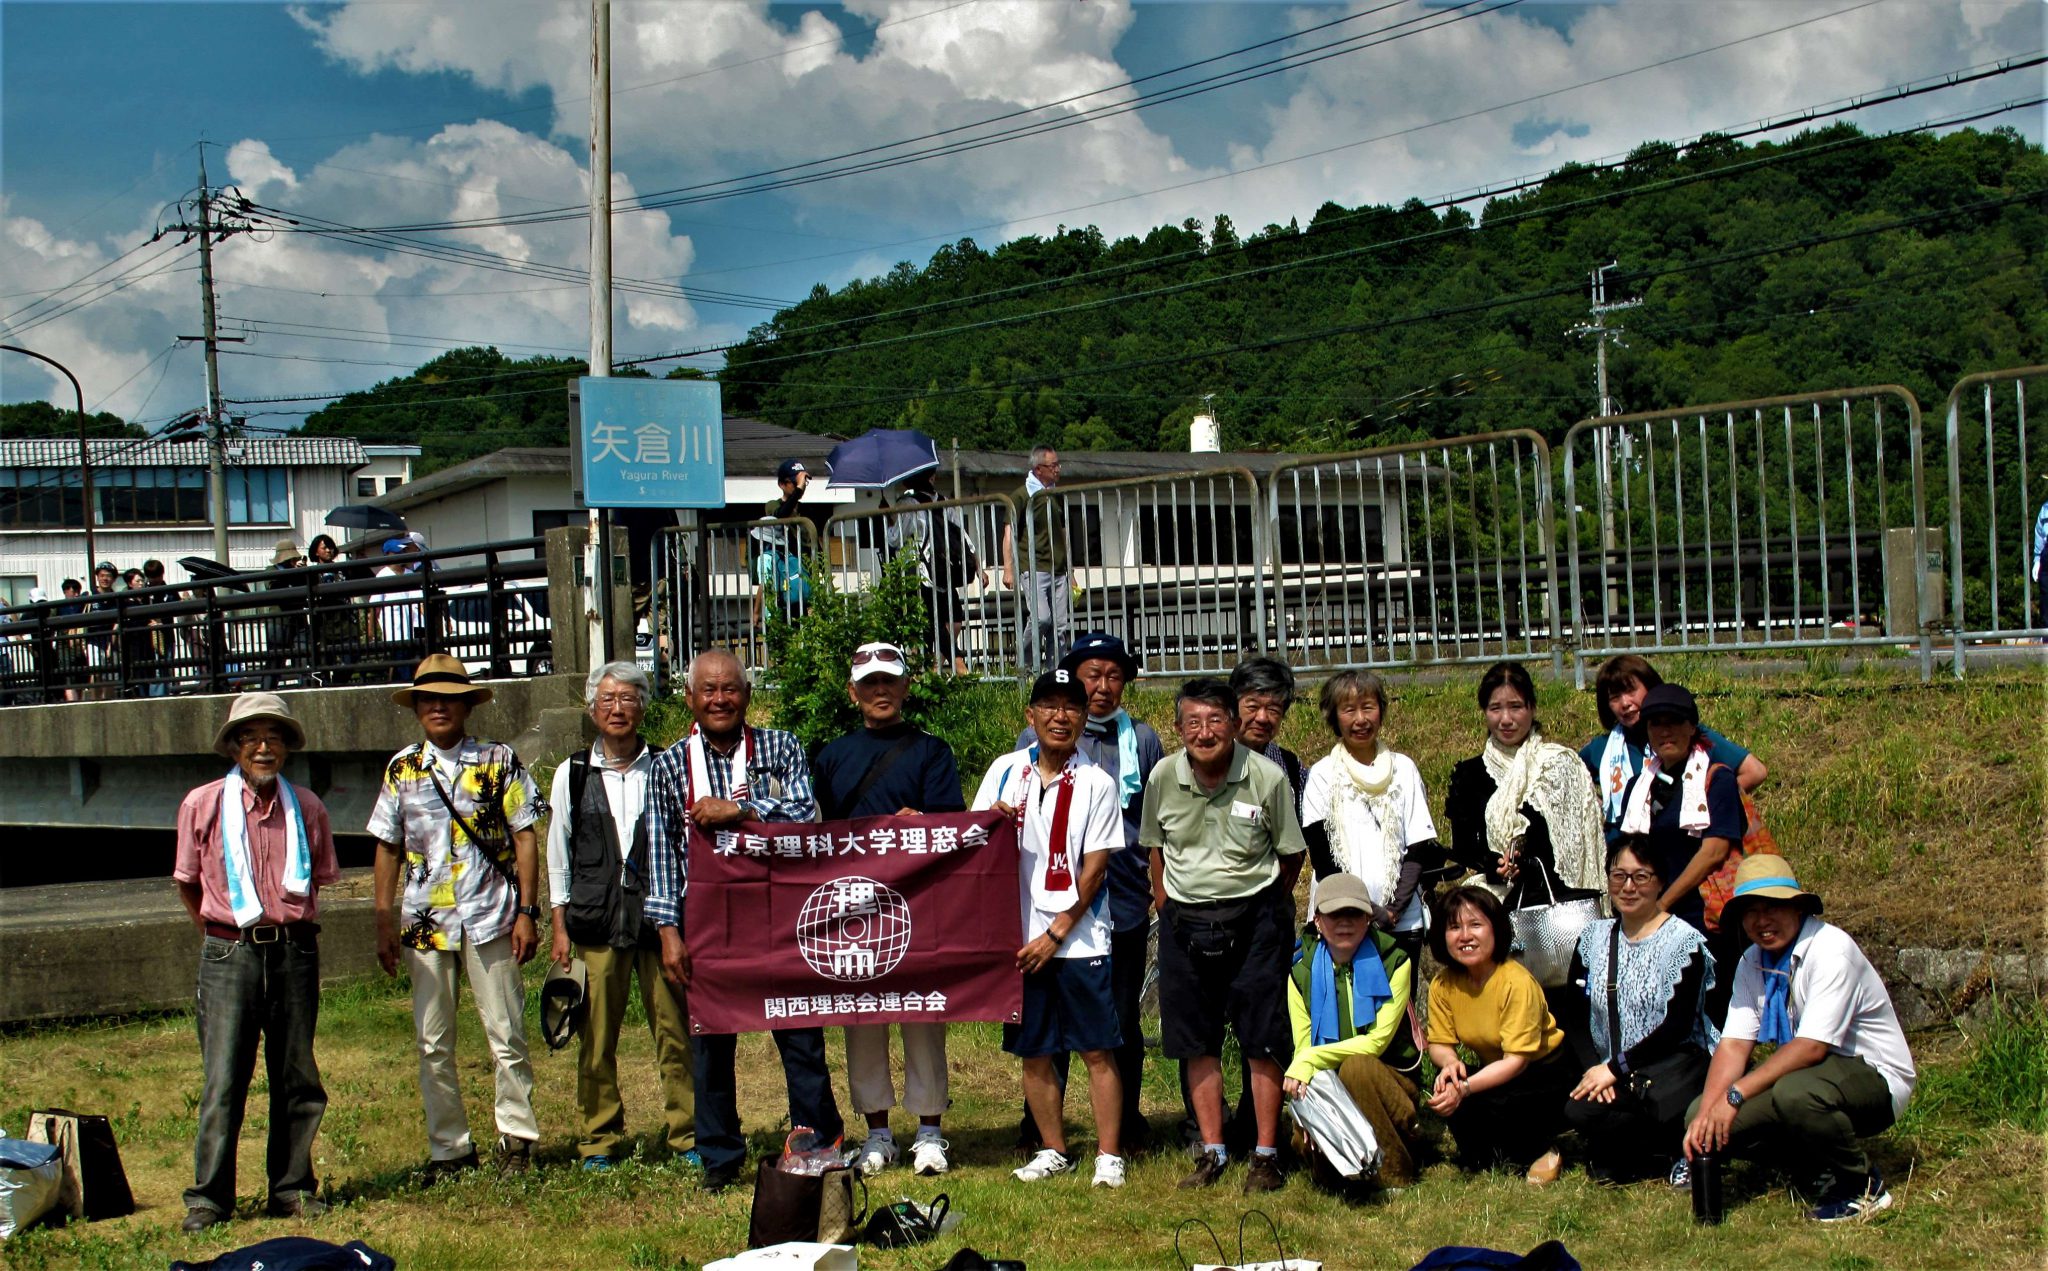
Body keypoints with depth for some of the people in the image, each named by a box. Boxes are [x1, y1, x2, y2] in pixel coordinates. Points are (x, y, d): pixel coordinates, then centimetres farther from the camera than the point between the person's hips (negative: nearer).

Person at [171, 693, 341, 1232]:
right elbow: (188, 884, 12)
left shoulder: (307, 808, 6)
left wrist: (290, 932, 13)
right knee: (223, 1080, -5)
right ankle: (208, 1197, 2)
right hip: (229, 955, -2)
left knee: (296, 1077, 7)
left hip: (294, 952, 2)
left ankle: (292, 1187, 16)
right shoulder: (202, 806, 0)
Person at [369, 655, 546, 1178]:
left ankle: (517, 1139, 11)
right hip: (425, 920, 3)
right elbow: (388, 847, 12)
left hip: (491, 918, -2)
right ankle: (449, 1147, 15)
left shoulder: (498, 761, 2)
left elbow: (524, 838, 1)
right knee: (433, 1043, 5)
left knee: (506, 1035, 0)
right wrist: (384, 922, 7)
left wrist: (527, 912, -5)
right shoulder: (402, 769, 9)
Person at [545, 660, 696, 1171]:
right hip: (595, 920, 1)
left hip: (659, 915, 0)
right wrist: (560, 927, 7)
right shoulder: (572, 775, 9)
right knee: (596, 1037, 2)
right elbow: (558, 855, 12)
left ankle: (686, 1134, 8)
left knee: (675, 1031, -1)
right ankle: (599, 1138, 13)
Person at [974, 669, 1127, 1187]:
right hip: (1019, 937, 3)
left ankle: (1109, 1155, 5)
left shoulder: (1096, 783, -2)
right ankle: (1053, 1151, 21)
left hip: (1079, 940, -3)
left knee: (1098, 1050, -2)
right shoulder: (1004, 772, 6)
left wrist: (1055, 934, -10)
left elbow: (1094, 869, -5)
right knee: (1033, 1053, 8)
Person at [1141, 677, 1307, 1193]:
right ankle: (1213, 1152, 18)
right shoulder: (1163, 778, -4)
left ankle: (1266, 1155, 9)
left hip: (1254, 916, -3)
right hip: (1185, 919, 3)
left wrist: (1266, 910, 2)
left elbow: (1292, 854, 0)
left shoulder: (1267, 778, -12)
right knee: (1197, 1040, 8)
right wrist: (1168, 910, 10)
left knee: (1264, 1039, -1)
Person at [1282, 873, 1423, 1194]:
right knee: (1306, 1141, -30)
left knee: (1357, 1067, -35)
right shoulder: (1302, 972, 2)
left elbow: (1376, 1041, -14)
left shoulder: (1394, 962, -5)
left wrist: (1312, 1059, -24)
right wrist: (1303, 1086, -25)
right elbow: (1303, 1048, -4)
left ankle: (1392, 1175, -19)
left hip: (1388, 1080, -1)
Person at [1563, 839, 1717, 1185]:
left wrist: (1616, 1068, -15)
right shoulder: (1595, 936, 12)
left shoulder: (1683, 941, -3)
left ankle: (1682, 1151, -5)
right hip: (1614, 1074, 5)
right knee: (1578, 1112, -27)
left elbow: (1678, 1026, -12)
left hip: (1677, 1061, -5)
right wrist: (1595, 1071, -8)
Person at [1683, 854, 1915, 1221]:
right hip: (1806, 1074, 8)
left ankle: (1861, 1188, -12)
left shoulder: (1830, 949, -20)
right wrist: (1705, 1115, -20)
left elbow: (1812, 1047, -26)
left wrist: (1736, 1094, -28)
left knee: (1794, 1093, -39)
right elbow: (1734, 1045, -4)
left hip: (1874, 1078, -7)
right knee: (1700, 1115, -10)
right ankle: (1818, 1174, 3)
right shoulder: (1753, 963, 2)